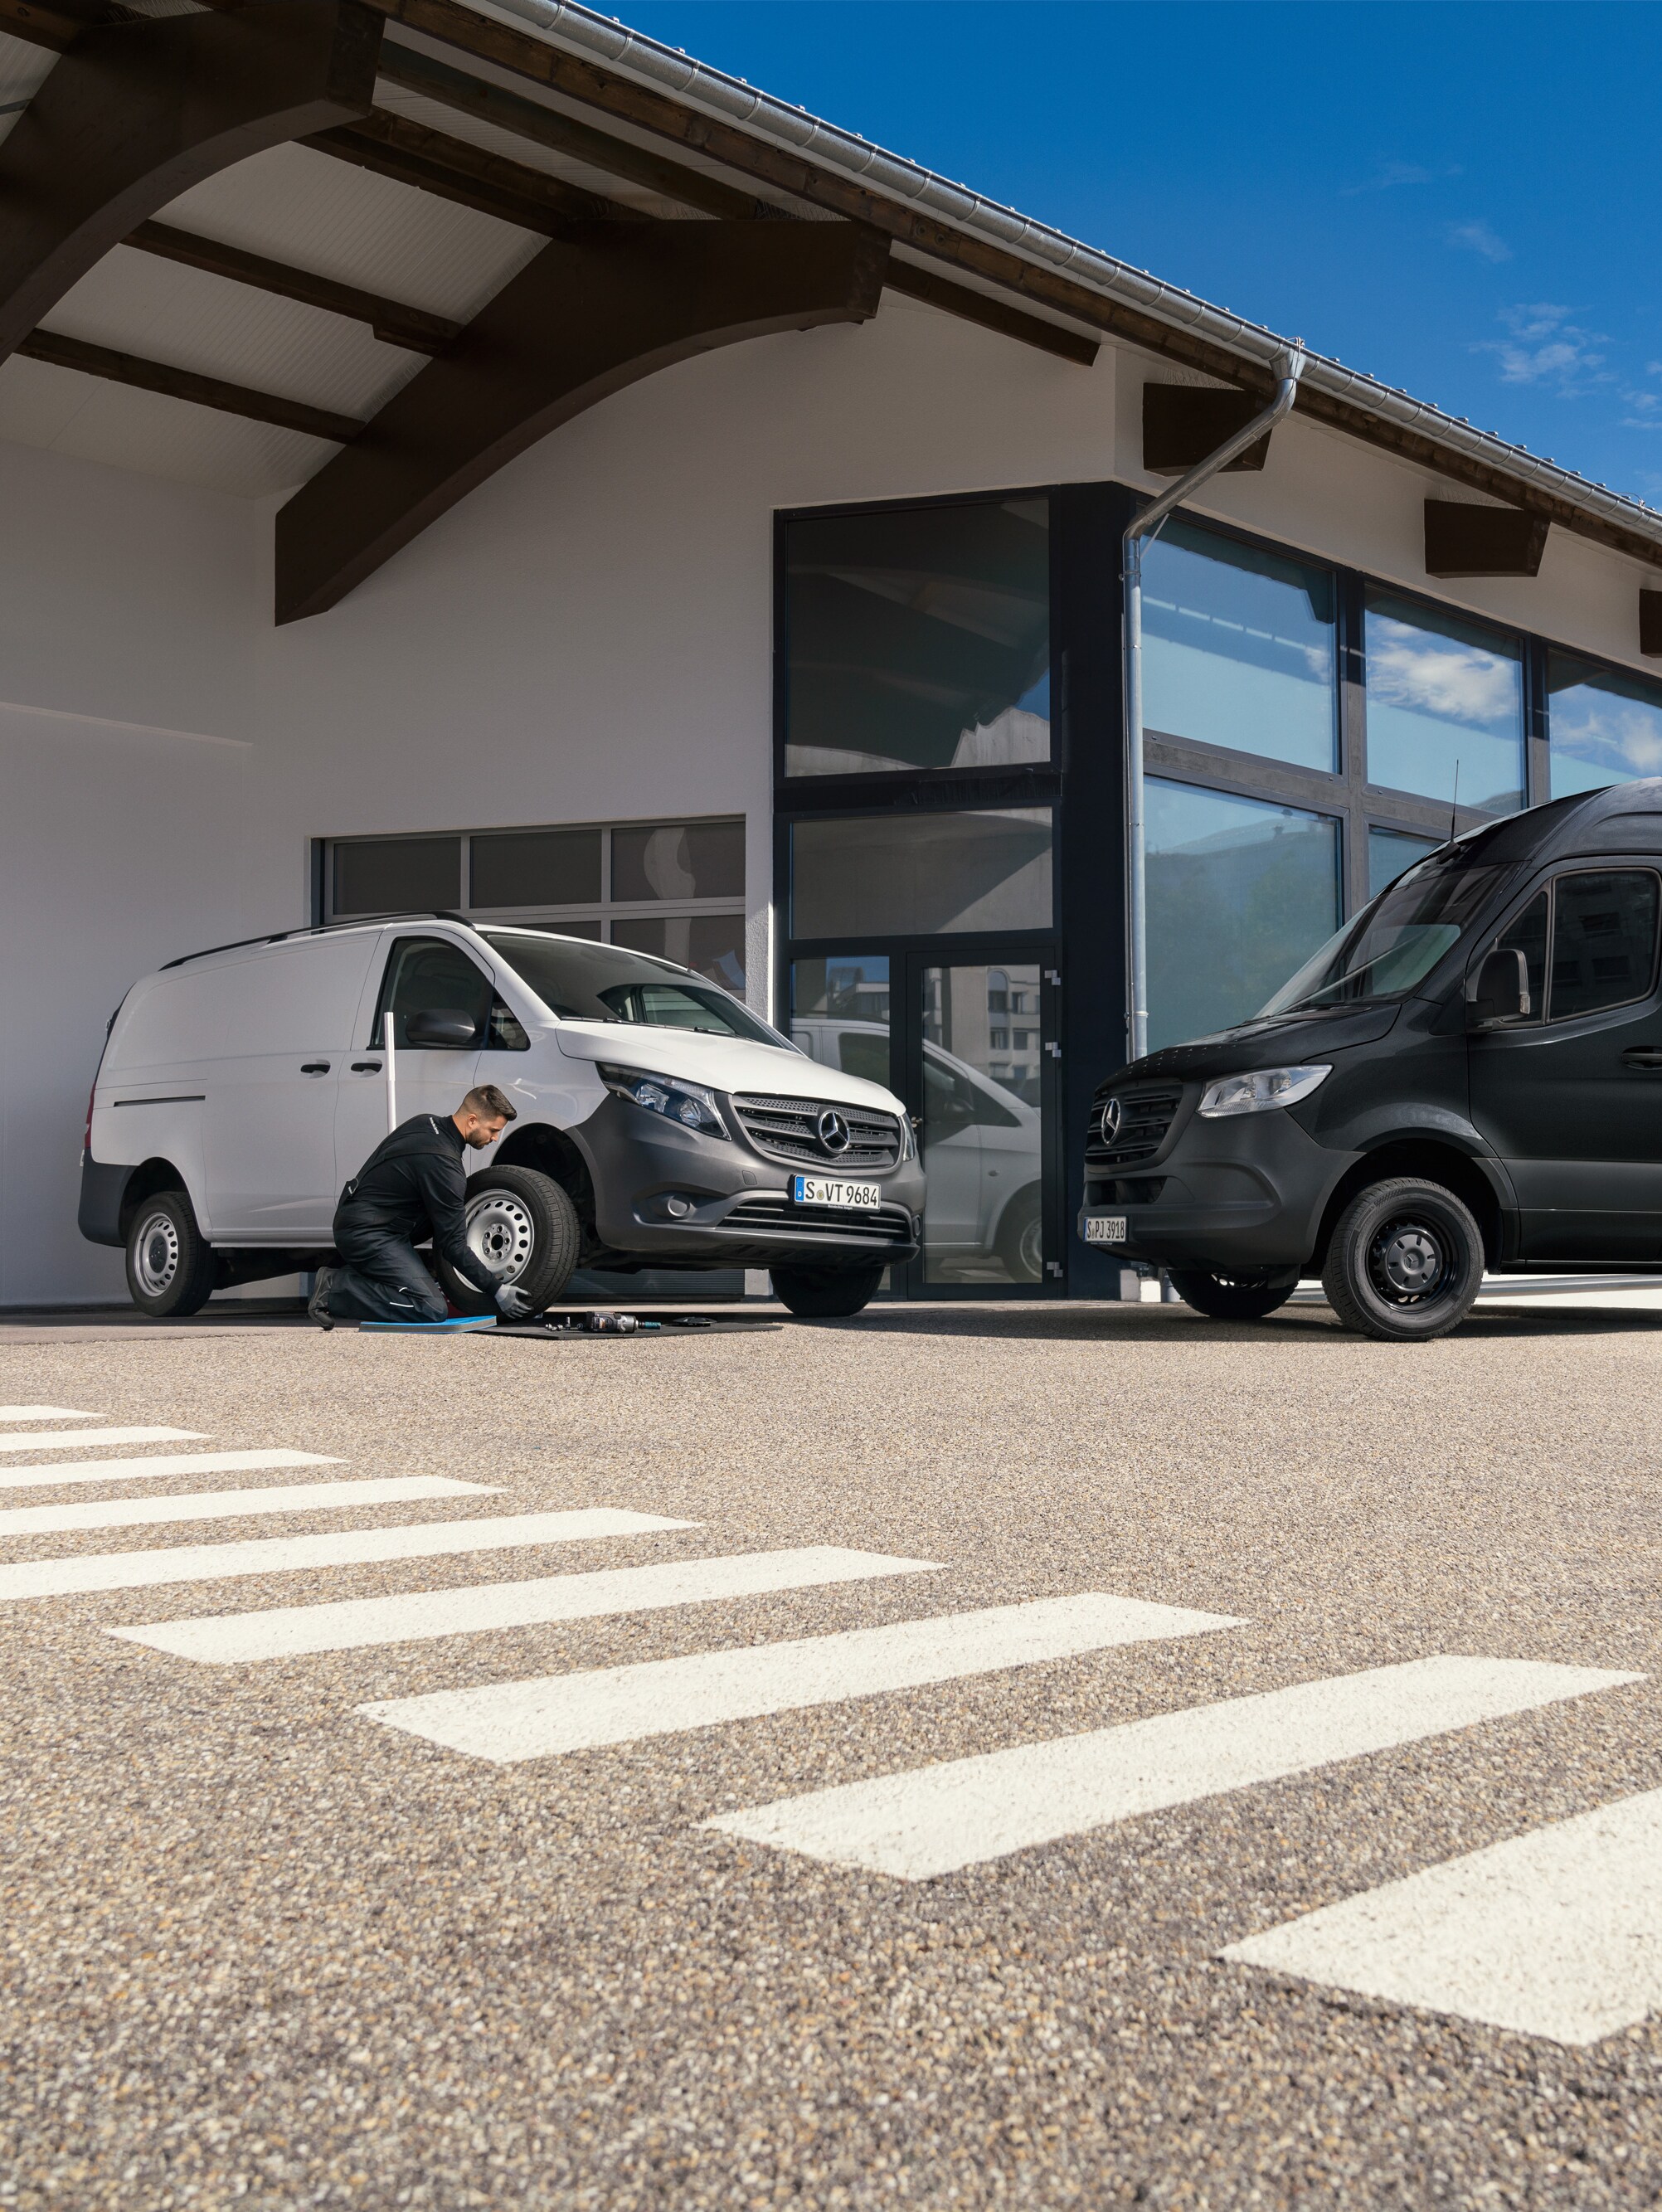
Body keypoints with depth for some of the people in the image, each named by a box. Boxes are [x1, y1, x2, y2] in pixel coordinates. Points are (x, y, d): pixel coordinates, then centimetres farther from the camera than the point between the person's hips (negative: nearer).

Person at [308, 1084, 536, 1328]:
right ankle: (335, 1290, -11)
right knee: (433, 1309, -16)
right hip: (366, 1234, -10)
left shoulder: (426, 1123, 7)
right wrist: (496, 1290, -12)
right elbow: (453, 1244, -17)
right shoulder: (443, 1163, -21)